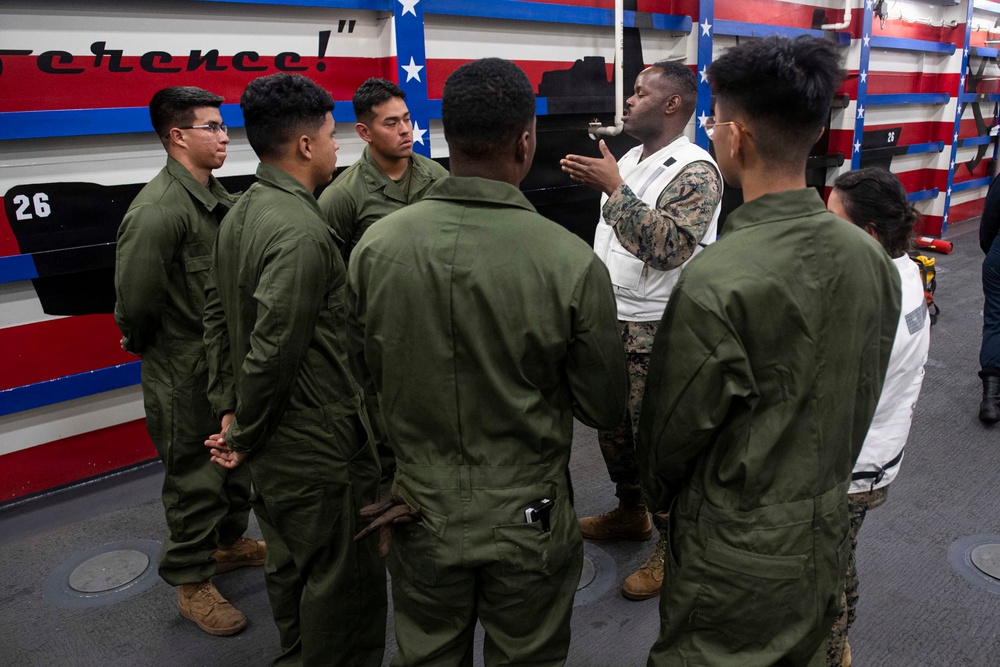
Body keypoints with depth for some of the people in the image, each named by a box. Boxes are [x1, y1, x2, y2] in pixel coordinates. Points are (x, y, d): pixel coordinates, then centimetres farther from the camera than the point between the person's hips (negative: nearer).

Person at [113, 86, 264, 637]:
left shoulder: (217, 197, 5)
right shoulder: (156, 212, -24)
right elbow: (135, 302, -21)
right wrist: (146, 348, -3)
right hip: (186, 375, -8)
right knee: (195, 478, 8)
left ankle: (229, 542, 47)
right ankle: (191, 582, 29)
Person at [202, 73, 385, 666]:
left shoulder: (241, 213, 6)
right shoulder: (302, 230, -25)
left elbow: (217, 314, 11)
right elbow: (274, 350, -25)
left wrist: (229, 407, 12)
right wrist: (245, 435, -10)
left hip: (273, 440, 10)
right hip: (316, 446, -10)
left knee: (291, 563, 26)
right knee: (346, 579, 7)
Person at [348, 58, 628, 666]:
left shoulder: (376, 245, -13)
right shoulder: (572, 262, -22)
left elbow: (369, 371, 2)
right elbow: (606, 409, -10)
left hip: (421, 517, 3)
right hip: (527, 523, -2)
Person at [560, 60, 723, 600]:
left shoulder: (695, 171, -16)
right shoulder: (630, 160, 11)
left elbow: (669, 246, -30)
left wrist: (613, 188, -28)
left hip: (657, 332, -9)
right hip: (612, 319, 9)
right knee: (613, 429, 19)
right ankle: (630, 514, 41)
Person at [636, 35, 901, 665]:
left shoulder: (716, 283, -29)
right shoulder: (873, 258, -7)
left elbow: (671, 430, -15)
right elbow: (862, 399, 5)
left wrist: (661, 496, 6)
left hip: (738, 551, -6)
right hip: (828, 534, 6)